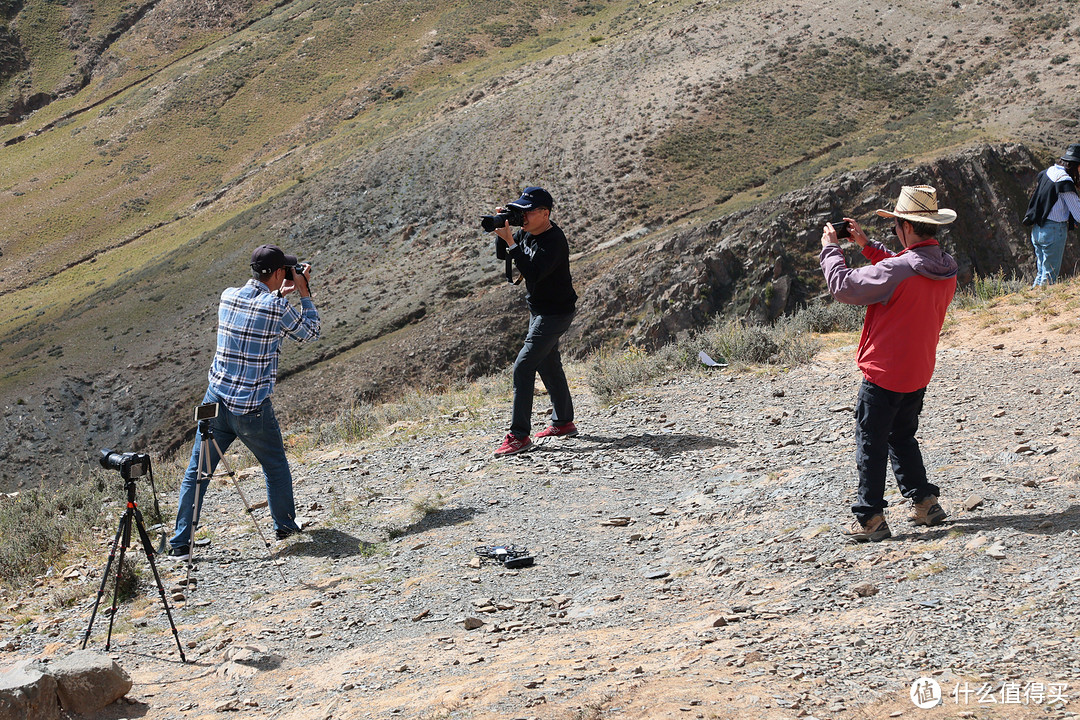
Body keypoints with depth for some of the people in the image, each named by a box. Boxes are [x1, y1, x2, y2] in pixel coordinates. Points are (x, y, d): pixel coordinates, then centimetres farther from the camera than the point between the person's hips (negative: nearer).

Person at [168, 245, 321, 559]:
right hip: (253, 409, -4)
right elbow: (311, 332, 4)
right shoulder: (278, 308, -13)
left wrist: (280, 293, 25)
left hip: (216, 400, 4)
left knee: (196, 472, 9)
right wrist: (303, 291, 11)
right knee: (275, 466, 20)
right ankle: (285, 526, 33)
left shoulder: (228, 296, 3)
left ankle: (181, 543, 7)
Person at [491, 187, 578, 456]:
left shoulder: (553, 241, -24)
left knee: (523, 367, -15)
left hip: (555, 313, -10)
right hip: (540, 312, 10)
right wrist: (501, 228, -7)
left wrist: (510, 241, -34)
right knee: (548, 366, 19)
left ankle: (519, 436, -14)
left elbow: (532, 274, -34)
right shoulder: (527, 233, 4)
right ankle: (563, 422, 33)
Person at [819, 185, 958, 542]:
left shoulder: (898, 270, -25)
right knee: (902, 436, 24)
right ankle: (925, 503, 24)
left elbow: (844, 287, -17)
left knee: (871, 444, 3)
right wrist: (866, 245, 16)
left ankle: (871, 519, 5)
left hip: (883, 374, -7)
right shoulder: (946, 268, 0)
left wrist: (830, 248, -2)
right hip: (918, 374, 7)